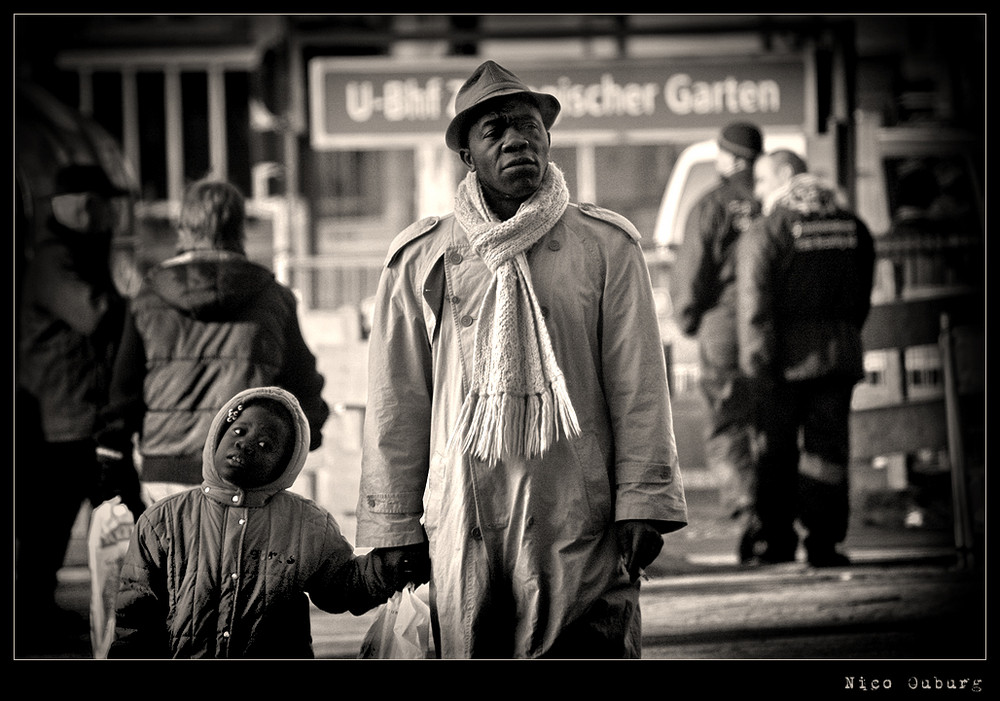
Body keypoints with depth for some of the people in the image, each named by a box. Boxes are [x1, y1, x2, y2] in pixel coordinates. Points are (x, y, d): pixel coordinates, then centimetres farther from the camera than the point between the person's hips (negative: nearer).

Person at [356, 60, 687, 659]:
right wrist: (394, 527, 6)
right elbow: (397, 402, 8)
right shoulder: (420, 259, 6)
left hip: (580, 527, -1)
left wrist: (643, 503, -3)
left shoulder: (607, 246, 4)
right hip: (461, 530, 1)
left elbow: (638, 387, 3)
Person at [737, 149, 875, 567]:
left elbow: (755, 301, -13)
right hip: (840, 351, 4)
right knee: (828, 445, 4)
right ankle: (823, 543, 0)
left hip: (789, 354, -4)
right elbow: (863, 293, 17)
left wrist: (756, 360, -14)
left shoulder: (766, 231, -6)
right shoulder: (850, 224, 11)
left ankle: (777, 540, 10)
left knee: (778, 450, 7)